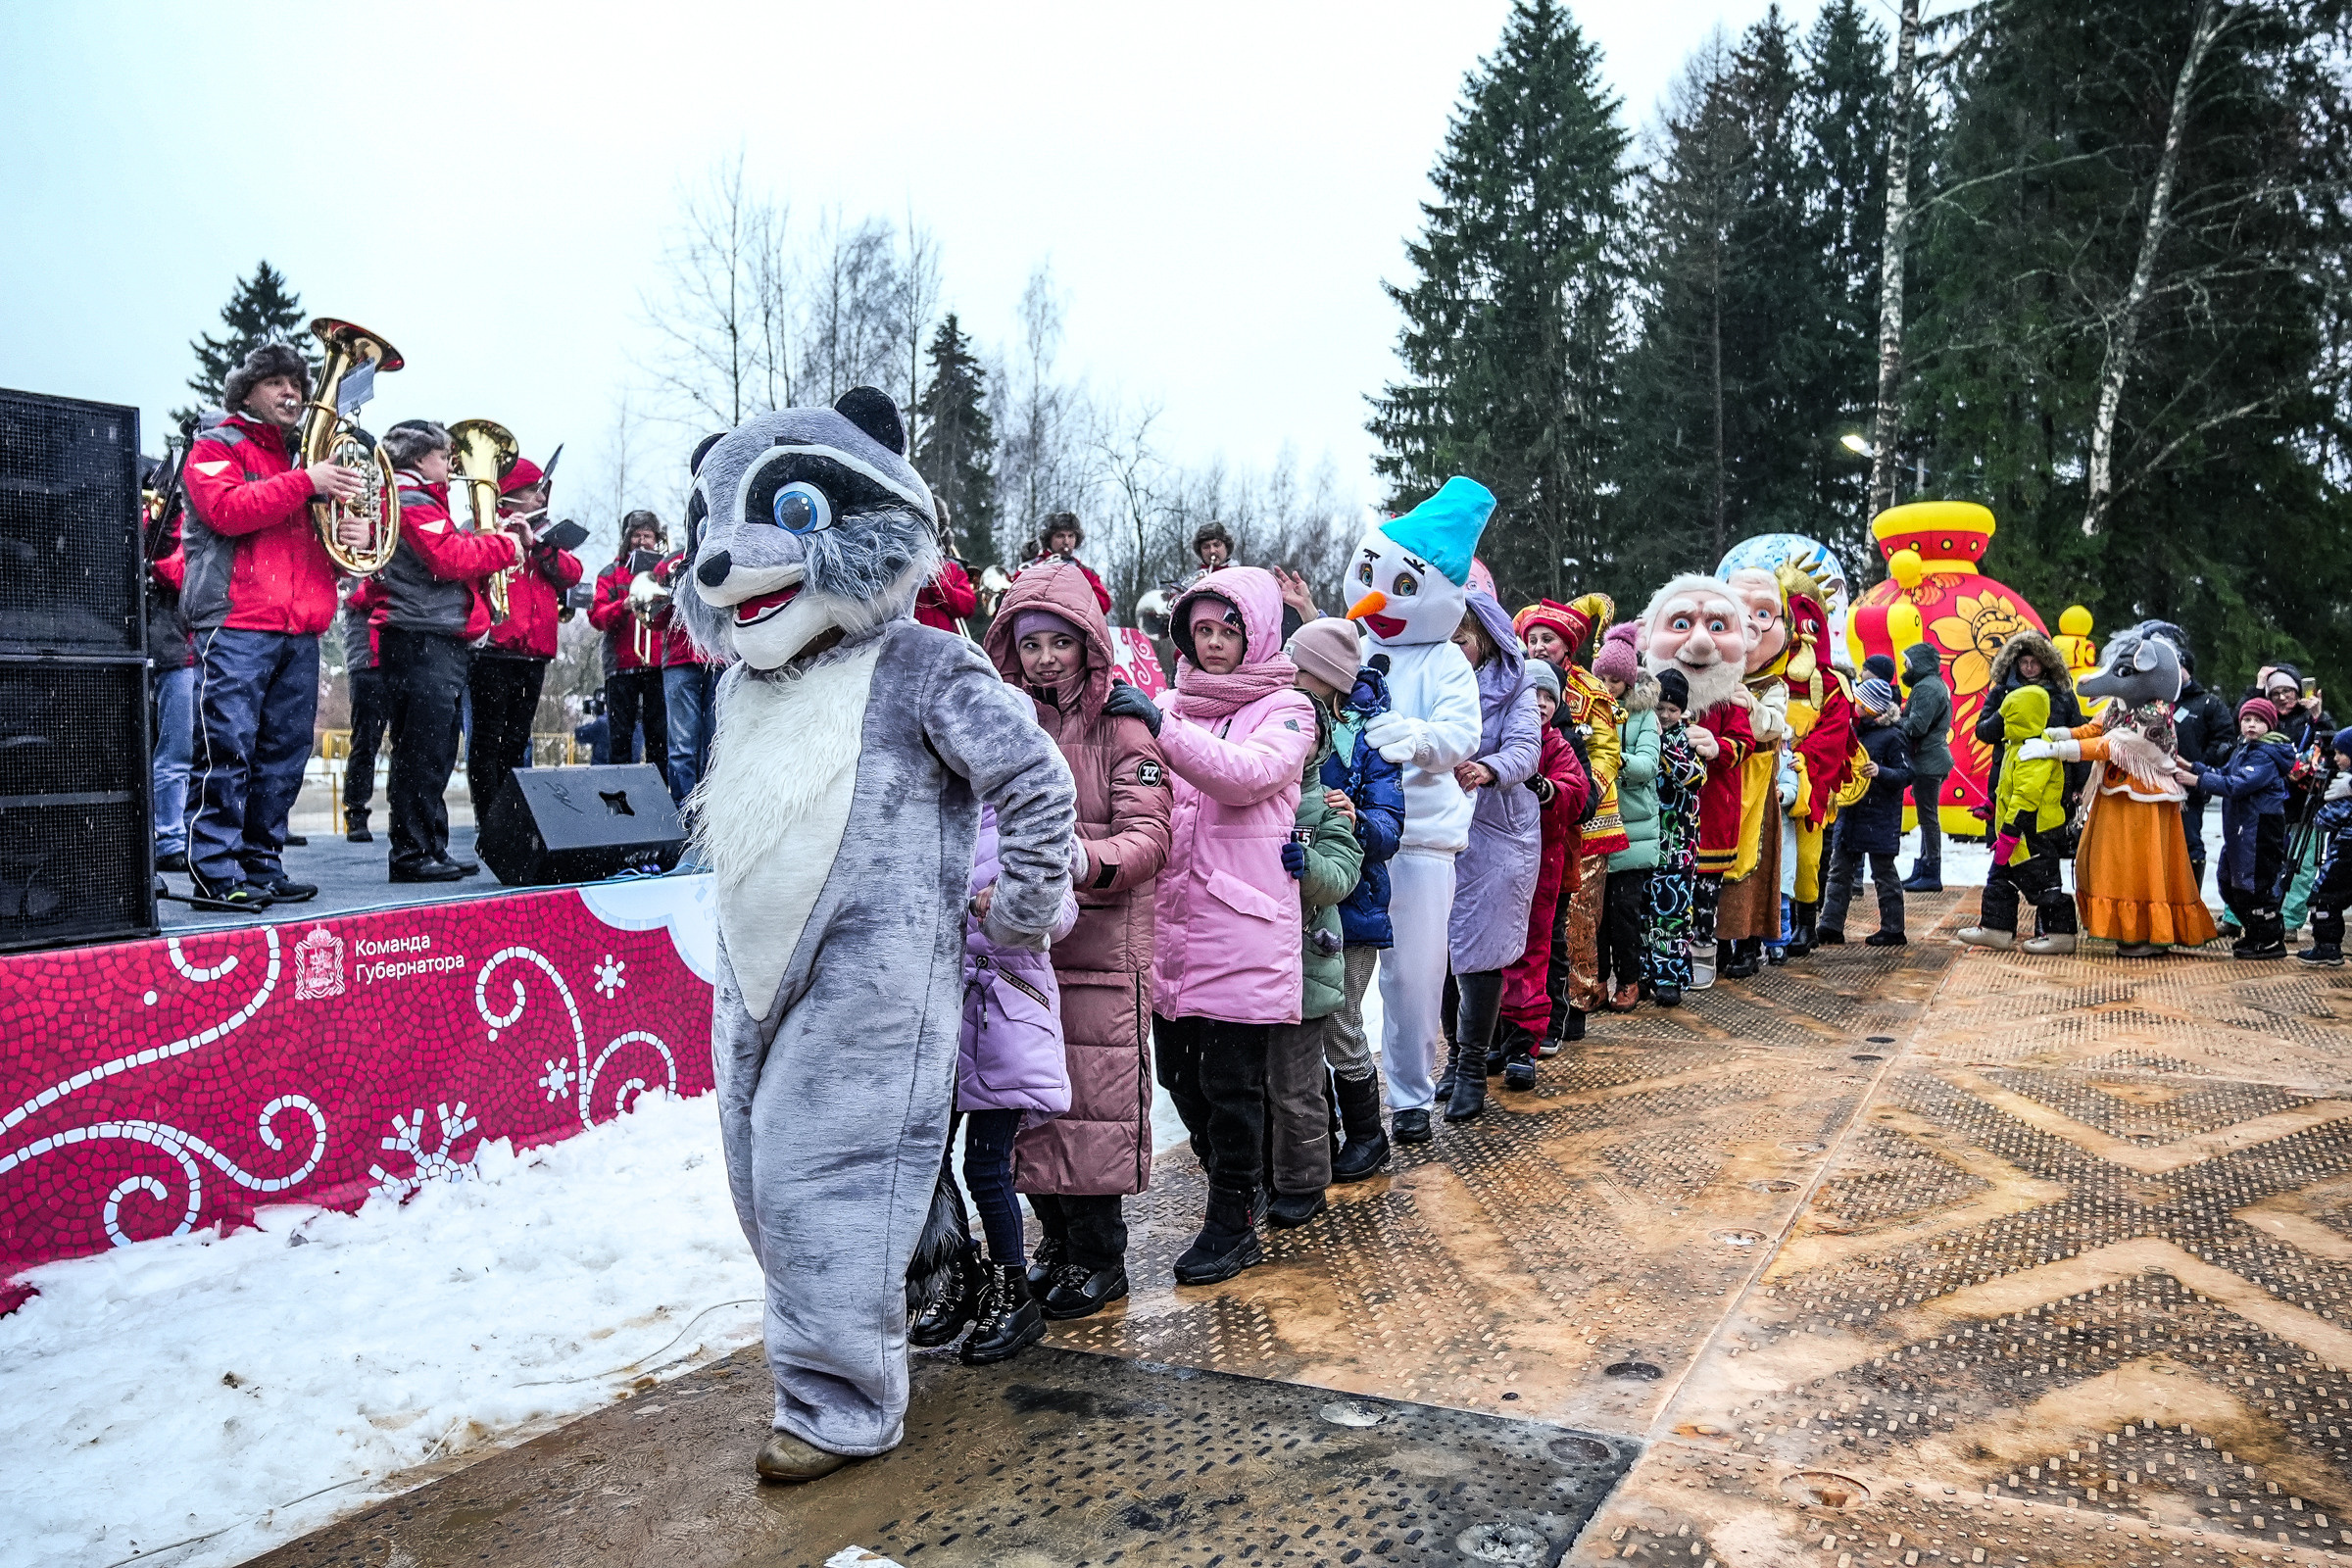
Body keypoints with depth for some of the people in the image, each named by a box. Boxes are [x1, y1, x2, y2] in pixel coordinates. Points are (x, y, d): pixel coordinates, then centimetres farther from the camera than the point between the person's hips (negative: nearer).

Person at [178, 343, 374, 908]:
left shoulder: (307, 455, 25)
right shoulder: (217, 446, 7)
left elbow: (329, 555, 26)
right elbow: (227, 510, -14)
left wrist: (354, 537, 3)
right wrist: (305, 484, -17)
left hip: (300, 629, 6)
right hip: (236, 625, -6)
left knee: (284, 754, 6)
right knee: (227, 750, -10)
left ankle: (262, 864, 12)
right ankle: (215, 870, -8)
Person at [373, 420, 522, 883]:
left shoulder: (422, 501, 25)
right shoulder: (412, 500, -8)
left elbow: (456, 551, 24)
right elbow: (450, 557, -20)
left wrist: (498, 538, 10)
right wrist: (503, 546, -7)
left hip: (442, 641, 11)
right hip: (423, 640, -11)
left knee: (434, 754, 13)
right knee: (422, 753, -9)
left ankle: (432, 850, 18)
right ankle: (412, 853, -6)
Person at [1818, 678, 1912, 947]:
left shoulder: (1892, 736, -10)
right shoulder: (1855, 730, 11)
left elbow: (1906, 774, -13)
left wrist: (1880, 772, -29)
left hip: (1879, 816, -8)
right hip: (1851, 811, 8)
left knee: (1883, 873, 2)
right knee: (1839, 870, 6)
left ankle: (1892, 930, 11)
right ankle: (1830, 927, 9)